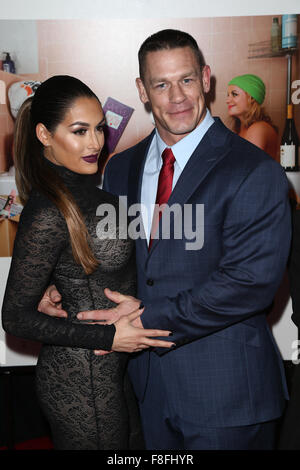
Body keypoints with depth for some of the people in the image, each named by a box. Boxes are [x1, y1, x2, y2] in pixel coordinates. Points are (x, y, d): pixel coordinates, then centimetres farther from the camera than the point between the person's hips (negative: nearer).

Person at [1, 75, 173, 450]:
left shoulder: (83, 188, 2)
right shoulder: (47, 214, -25)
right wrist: (108, 337, -21)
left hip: (113, 366, 9)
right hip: (82, 381, -8)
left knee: (132, 442, 24)